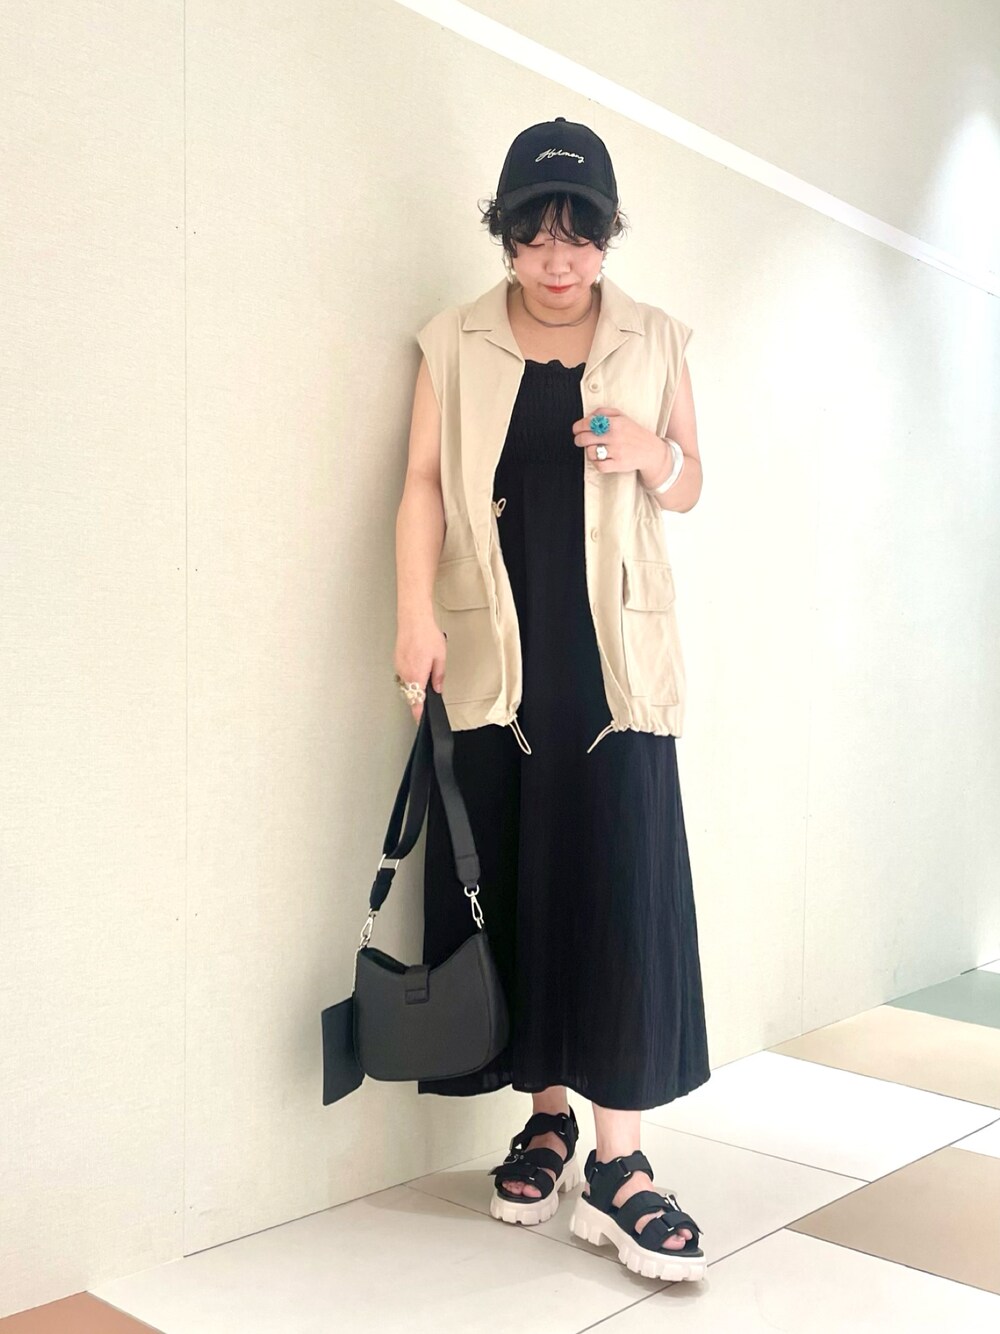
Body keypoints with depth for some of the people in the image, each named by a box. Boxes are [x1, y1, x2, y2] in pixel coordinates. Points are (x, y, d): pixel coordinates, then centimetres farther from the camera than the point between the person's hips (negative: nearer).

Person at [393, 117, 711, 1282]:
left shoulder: (653, 341, 10)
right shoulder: (456, 345, 8)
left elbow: (691, 485, 14)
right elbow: (425, 482, 1)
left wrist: (651, 454, -9)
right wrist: (415, 613, -14)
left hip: (614, 658, 0)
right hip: (495, 656, 0)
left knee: (623, 883, -7)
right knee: (508, 883, 1)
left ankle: (616, 1164, 0)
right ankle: (546, 1119, 18)